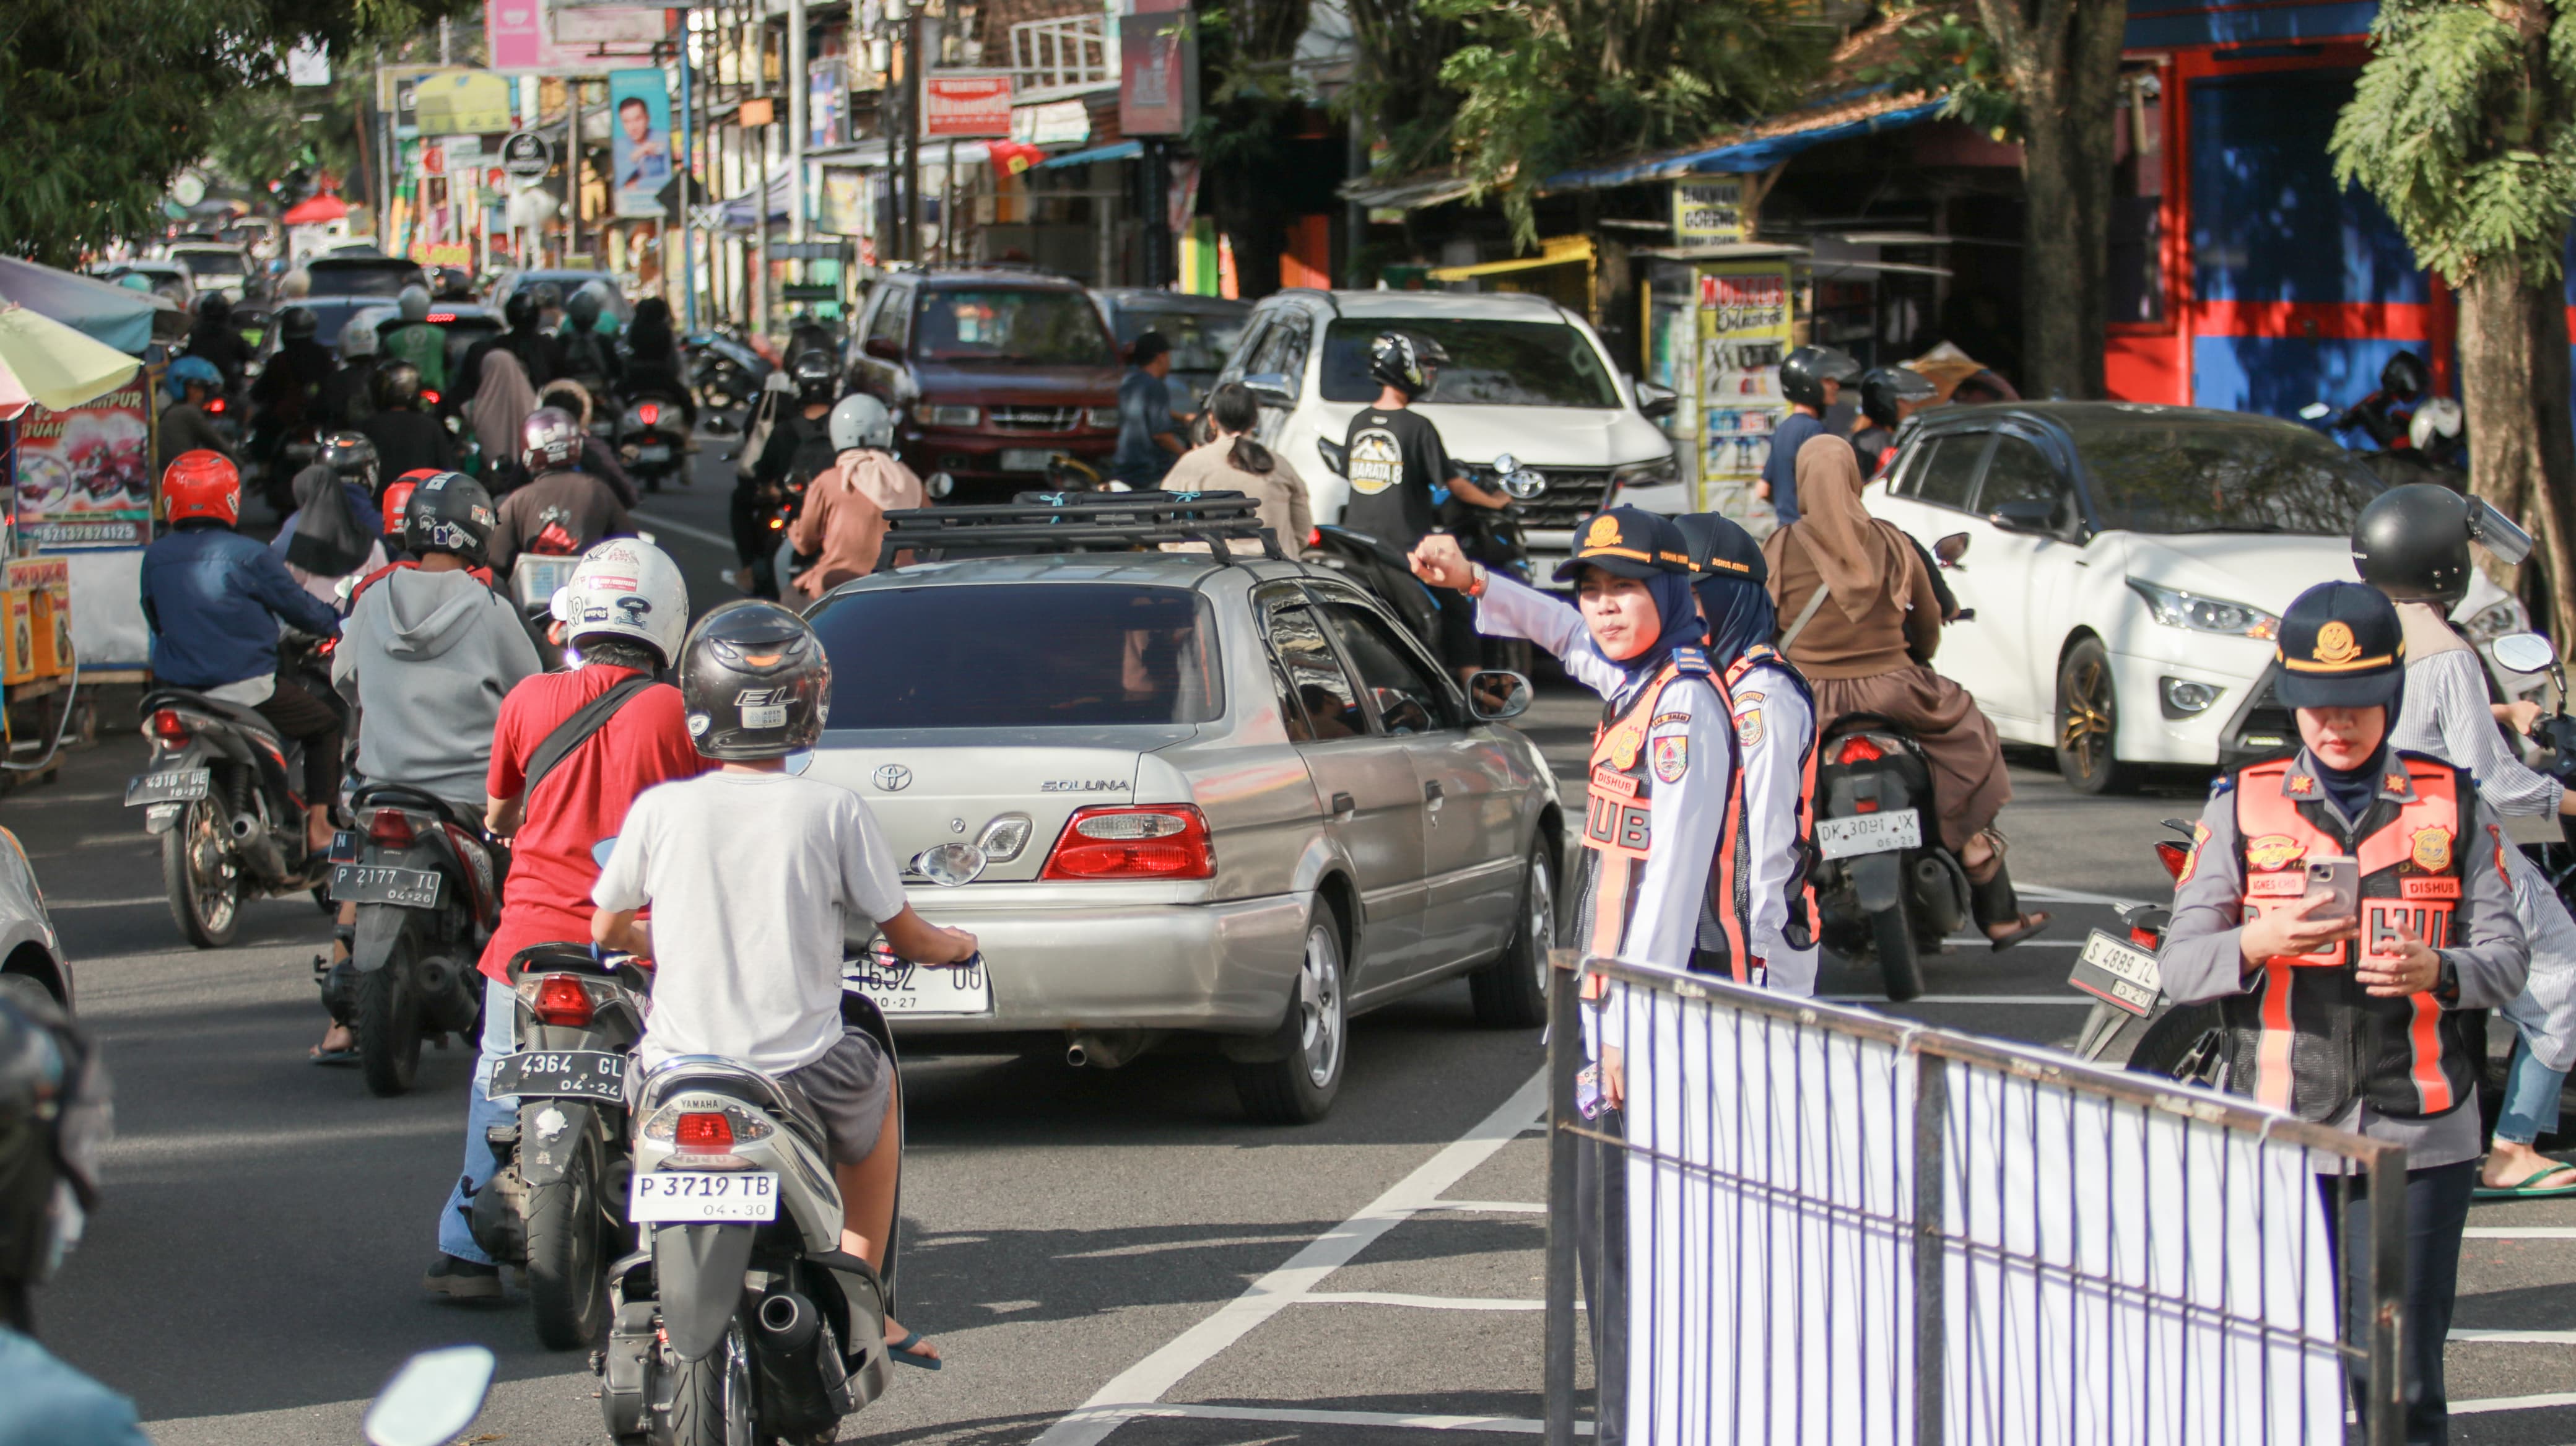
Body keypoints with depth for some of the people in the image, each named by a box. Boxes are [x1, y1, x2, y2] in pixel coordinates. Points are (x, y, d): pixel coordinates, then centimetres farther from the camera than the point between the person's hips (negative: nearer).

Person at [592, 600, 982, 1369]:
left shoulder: (660, 809, -4)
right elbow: (905, 937, 2)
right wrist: (955, 945, 26)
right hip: (802, 1070, -1)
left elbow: (606, 930, 10)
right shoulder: (835, 812, -7)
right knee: (878, 1086, 33)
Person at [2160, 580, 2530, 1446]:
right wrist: (2260, 942, -19)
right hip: (2274, 1136, 0)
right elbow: (2179, 967, 2)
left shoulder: (2453, 807, 7)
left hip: (2415, 1137, 0)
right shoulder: (2243, 807, 7)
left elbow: (2506, 961, 3)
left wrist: (2434, 970, -19)